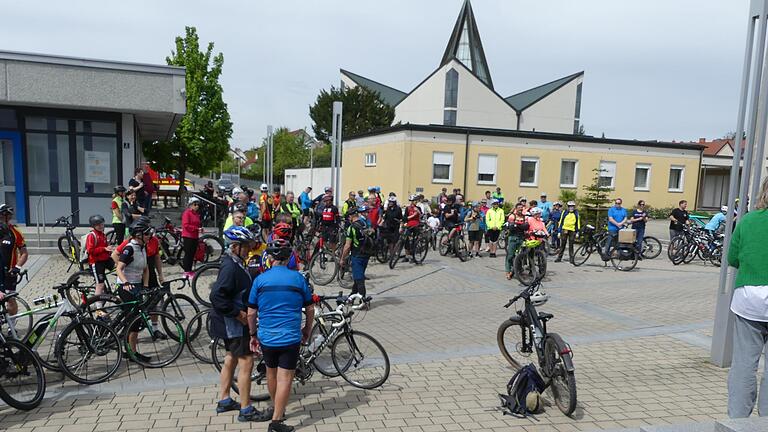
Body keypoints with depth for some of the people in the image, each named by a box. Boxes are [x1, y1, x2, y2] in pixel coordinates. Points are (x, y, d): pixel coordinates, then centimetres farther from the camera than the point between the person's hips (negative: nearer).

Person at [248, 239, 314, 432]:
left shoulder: (260, 279, -3)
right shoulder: (298, 278, -5)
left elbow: (251, 313, 0)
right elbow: (310, 309, 3)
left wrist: (253, 334, 14)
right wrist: (307, 329, 18)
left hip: (266, 337, 3)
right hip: (290, 337, -3)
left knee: (271, 374, 21)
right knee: (285, 379, 2)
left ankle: (275, 407, 40)